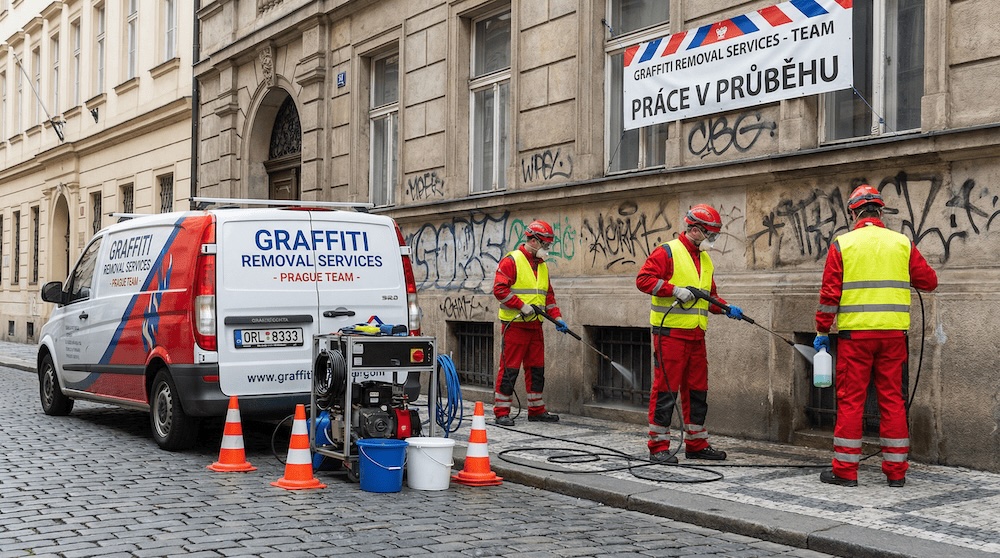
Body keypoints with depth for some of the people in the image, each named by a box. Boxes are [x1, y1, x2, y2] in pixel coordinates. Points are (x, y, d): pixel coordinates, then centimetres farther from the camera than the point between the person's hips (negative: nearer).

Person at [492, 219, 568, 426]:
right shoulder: (511, 261, -9)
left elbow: (548, 295, 21)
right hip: (514, 324, -8)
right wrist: (522, 306, -20)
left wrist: (556, 317, 9)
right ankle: (501, 412, 1)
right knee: (510, 369, -5)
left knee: (536, 368, 11)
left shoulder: (542, 265, 16)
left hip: (535, 325, 8)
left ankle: (537, 410, 21)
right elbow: (499, 289, -17)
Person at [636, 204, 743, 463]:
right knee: (666, 388, -6)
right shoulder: (667, 252, -6)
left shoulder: (705, 259, 19)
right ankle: (658, 446, 0)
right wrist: (675, 290, -22)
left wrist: (726, 308, 8)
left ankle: (697, 443, 22)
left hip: (696, 335, 8)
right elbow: (644, 279, -14)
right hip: (670, 332, -8)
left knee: (697, 390, 12)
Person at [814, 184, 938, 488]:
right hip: (893, 333, 2)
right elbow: (929, 281, 10)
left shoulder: (842, 244, -2)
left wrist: (822, 331, 4)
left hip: (855, 333, -2)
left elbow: (830, 292, -4)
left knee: (850, 400, 2)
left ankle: (845, 470, 5)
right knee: (892, 399, 8)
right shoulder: (903, 244, 5)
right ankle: (895, 471, 13)